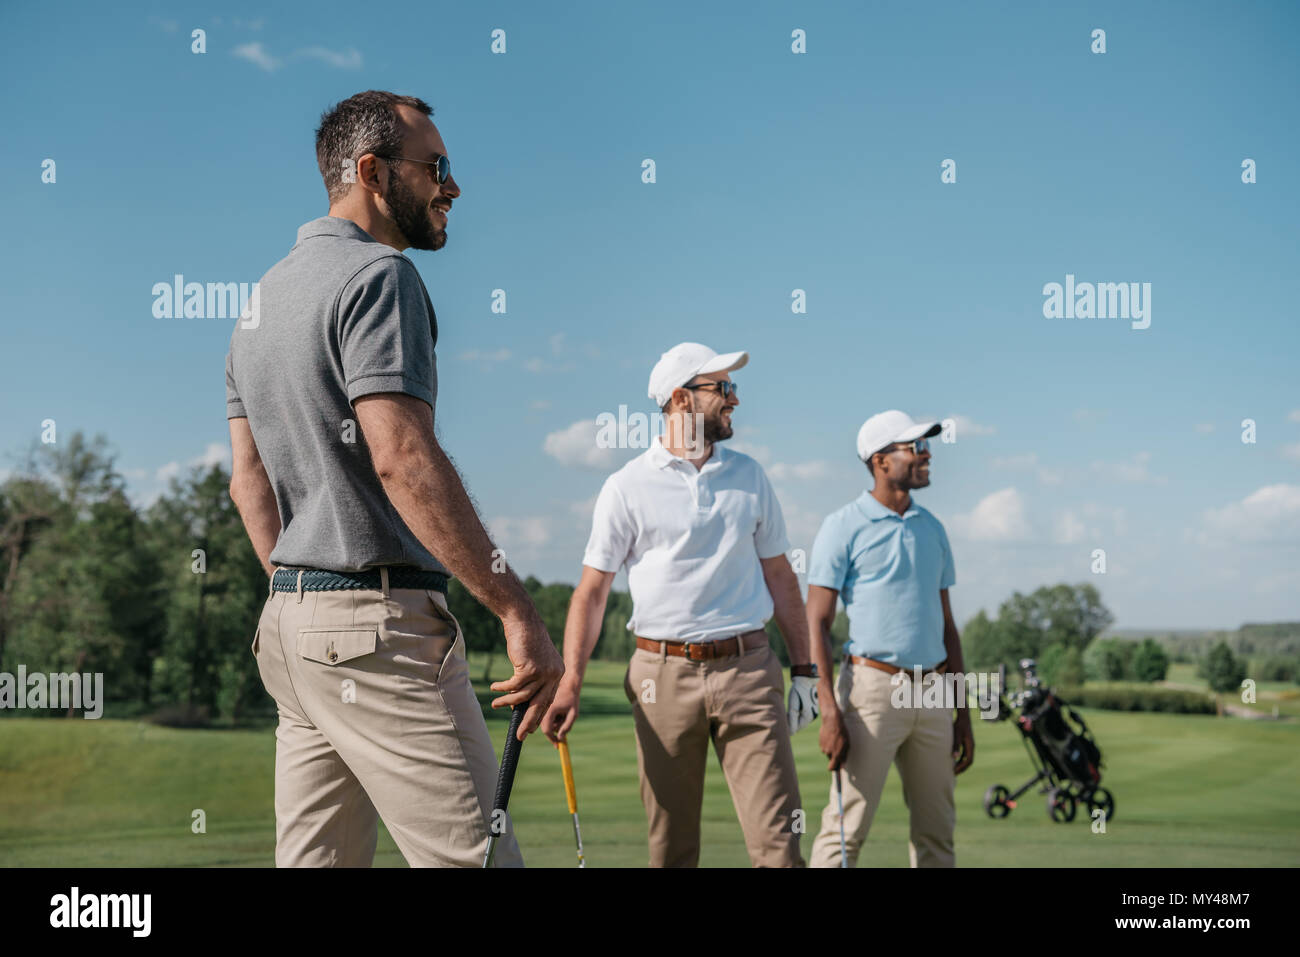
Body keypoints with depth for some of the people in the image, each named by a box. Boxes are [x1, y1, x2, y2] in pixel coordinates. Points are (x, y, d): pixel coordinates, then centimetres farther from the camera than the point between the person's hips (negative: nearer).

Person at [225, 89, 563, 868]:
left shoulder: (263, 296, 18)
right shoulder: (379, 275, -10)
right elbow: (403, 459, -22)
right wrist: (518, 612, -22)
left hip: (289, 624, 10)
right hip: (381, 625, -10)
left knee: (315, 859, 11)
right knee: (474, 855, -8)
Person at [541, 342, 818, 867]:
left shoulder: (749, 476, 12)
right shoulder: (628, 486, 2)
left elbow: (779, 576, 17)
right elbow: (592, 589, 1)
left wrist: (803, 670, 12)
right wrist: (569, 681, -9)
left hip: (747, 668, 2)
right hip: (664, 673, -2)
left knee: (778, 840, -6)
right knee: (671, 845, 4)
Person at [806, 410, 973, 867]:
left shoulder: (931, 529, 15)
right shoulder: (844, 526, -4)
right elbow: (817, 622, -8)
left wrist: (962, 712, 14)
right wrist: (829, 711, -17)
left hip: (932, 692, 6)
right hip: (873, 687, -6)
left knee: (937, 831, 9)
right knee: (846, 829, -8)